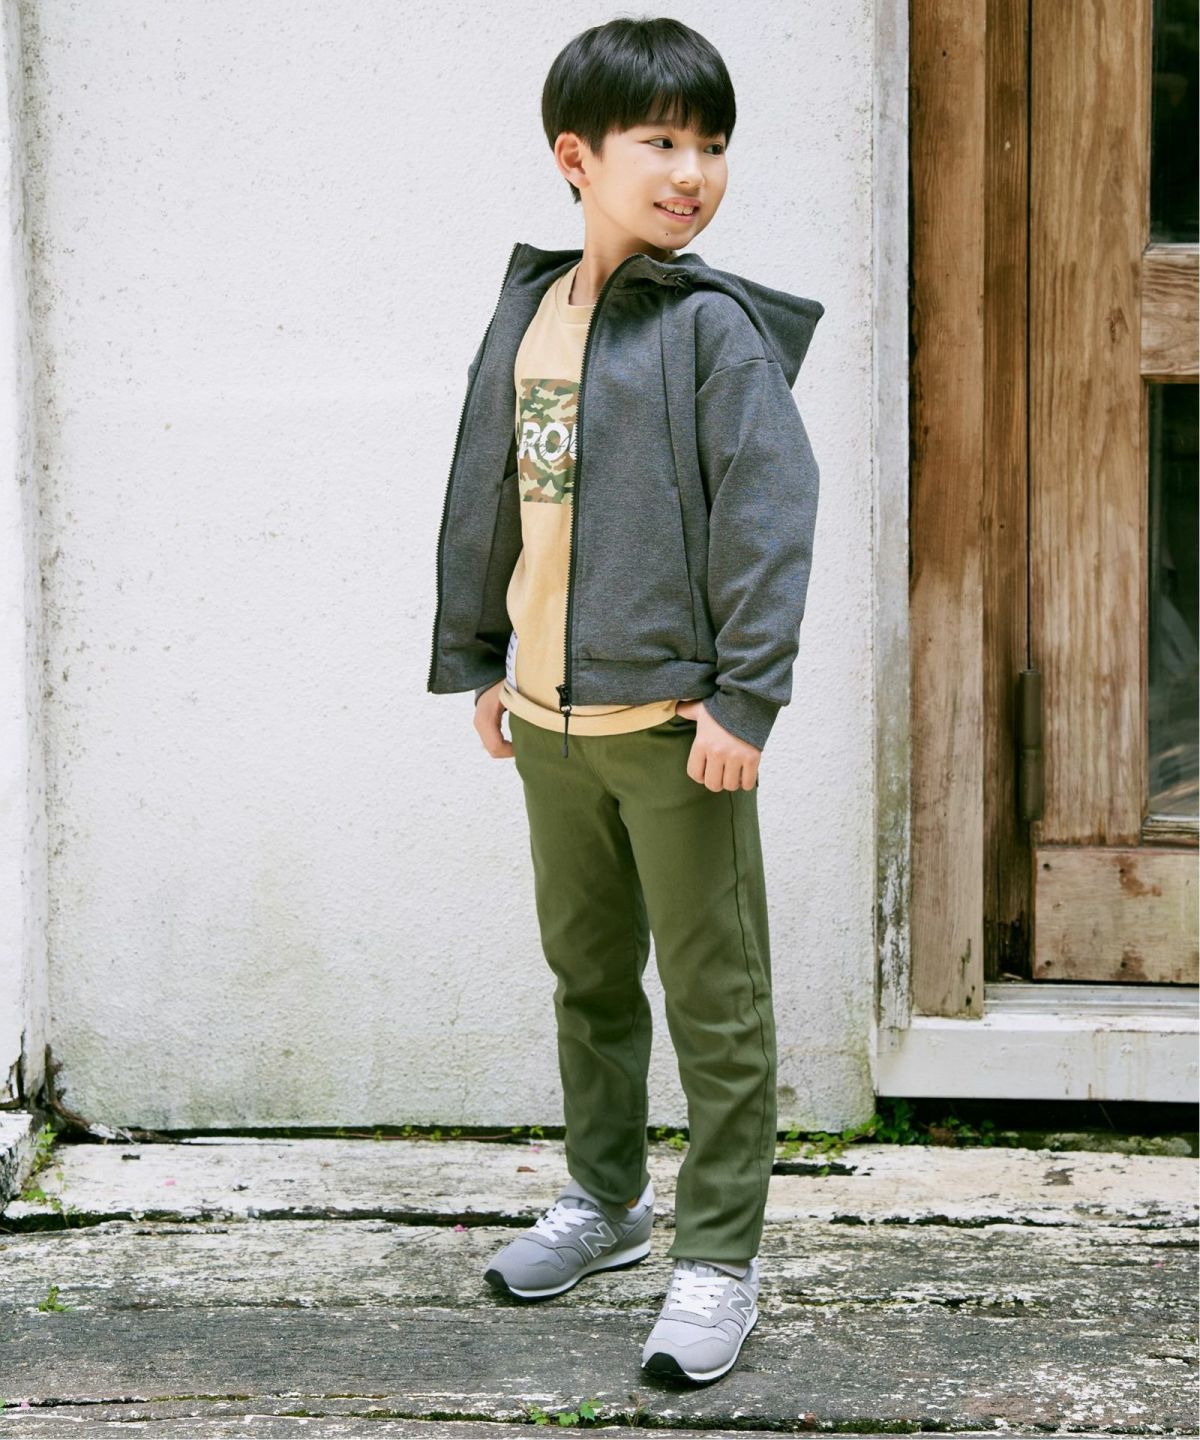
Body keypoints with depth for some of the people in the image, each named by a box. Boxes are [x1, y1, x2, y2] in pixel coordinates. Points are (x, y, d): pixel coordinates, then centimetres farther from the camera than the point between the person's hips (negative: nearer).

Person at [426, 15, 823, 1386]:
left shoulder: (715, 326, -10)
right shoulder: (527, 310, 7)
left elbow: (769, 511, -14)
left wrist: (745, 696, -18)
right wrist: (480, 656, 16)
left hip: (672, 714, -6)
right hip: (551, 711, 6)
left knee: (715, 999, 2)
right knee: (587, 974, 20)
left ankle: (717, 1260, 11)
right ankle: (604, 1198, 38)